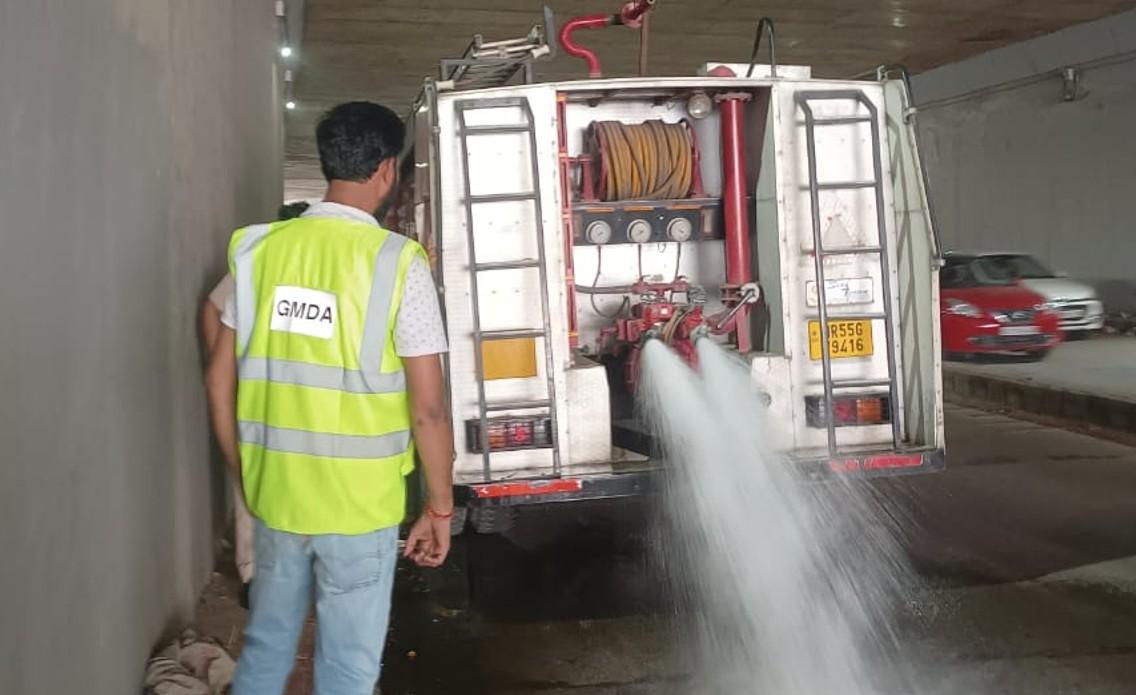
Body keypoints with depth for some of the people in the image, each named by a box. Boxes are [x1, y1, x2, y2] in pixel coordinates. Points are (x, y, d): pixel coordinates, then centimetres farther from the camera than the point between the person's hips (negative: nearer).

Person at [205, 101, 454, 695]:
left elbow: (219, 382, 5)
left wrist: (246, 476, 17)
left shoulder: (259, 248, -1)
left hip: (274, 493, 5)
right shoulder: (396, 262, -13)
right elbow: (427, 407, -13)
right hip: (360, 501, -4)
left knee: (264, 646, 23)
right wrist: (439, 507, -1)